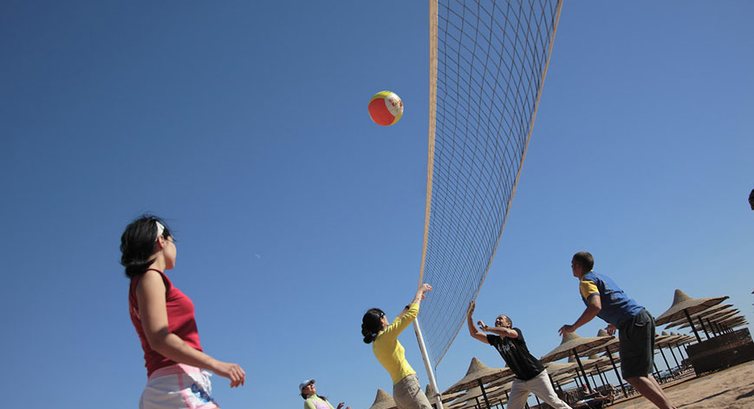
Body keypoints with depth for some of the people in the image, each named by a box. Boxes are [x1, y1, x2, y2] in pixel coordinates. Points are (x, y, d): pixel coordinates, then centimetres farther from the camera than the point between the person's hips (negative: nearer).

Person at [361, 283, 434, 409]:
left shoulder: (376, 342, 14)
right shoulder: (385, 336, -10)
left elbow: (396, 321, 29)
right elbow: (412, 314, -10)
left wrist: (414, 300, 36)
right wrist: (419, 292, 5)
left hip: (398, 390, 9)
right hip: (408, 386, -9)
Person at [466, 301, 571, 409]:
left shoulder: (515, 331, -9)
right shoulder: (495, 340, 6)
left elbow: (507, 332, -34)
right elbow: (474, 334, 5)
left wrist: (486, 328, -24)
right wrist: (469, 315, -7)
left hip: (537, 375, -6)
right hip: (520, 380, 6)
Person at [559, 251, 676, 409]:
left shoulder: (586, 281, -5)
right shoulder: (601, 276, 23)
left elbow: (595, 307, -23)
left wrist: (573, 327, -14)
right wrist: (615, 323, 44)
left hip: (633, 324, -9)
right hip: (644, 317, 9)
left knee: (633, 376, -7)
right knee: (641, 374, 16)